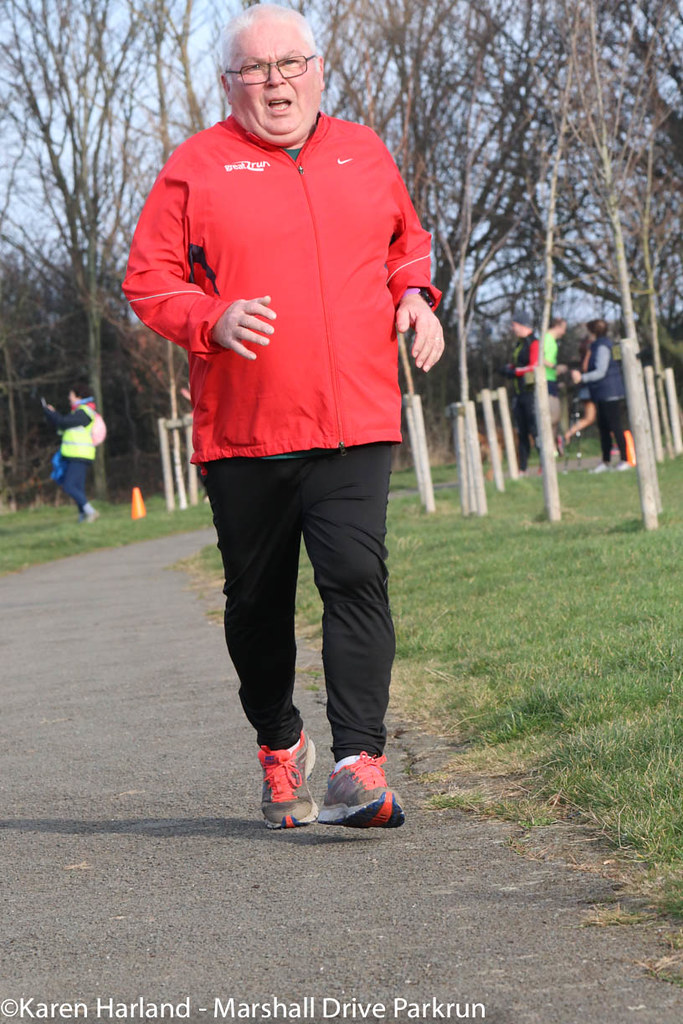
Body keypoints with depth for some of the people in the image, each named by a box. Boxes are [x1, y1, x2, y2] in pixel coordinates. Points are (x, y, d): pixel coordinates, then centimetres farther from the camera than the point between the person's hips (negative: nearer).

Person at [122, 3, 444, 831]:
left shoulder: (365, 154, 14)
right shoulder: (196, 166, 4)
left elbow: (407, 243, 28)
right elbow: (147, 279, 3)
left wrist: (415, 295, 6)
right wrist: (212, 320, -16)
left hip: (355, 421, 1)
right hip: (242, 428, 0)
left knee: (357, 577, -16)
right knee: (257, 600, 9)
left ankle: (360, 764, -18)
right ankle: (279, 744, 32)